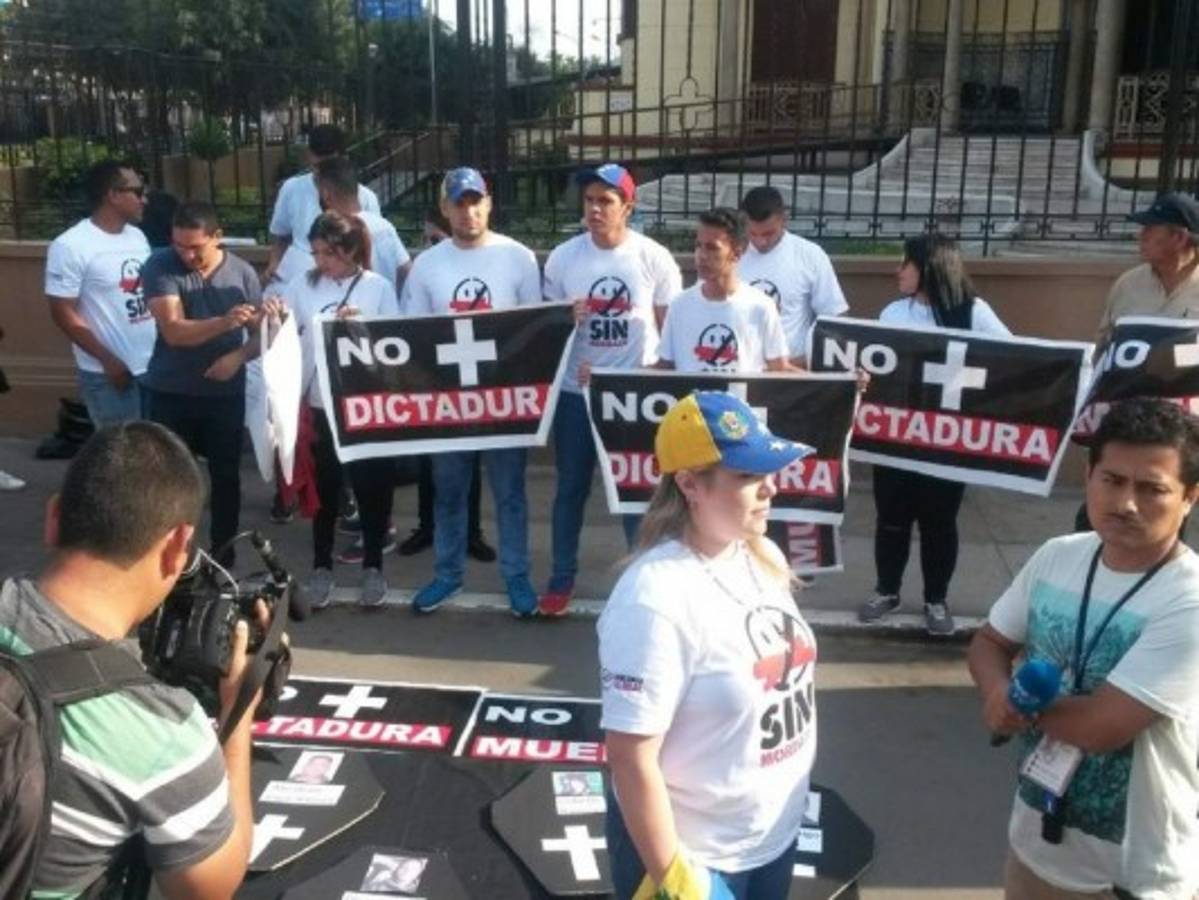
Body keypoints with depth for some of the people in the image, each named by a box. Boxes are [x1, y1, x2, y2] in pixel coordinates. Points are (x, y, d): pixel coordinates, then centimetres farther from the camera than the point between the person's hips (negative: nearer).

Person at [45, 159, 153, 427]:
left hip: (154, 366, 7)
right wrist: (108, 360, -16)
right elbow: (63, 313, -13)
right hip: (109, 374, -7)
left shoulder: (137, 236, 9)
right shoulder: (71, 246, -12)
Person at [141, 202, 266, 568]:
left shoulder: (242, 272, -5)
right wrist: (225, 322, -37)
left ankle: (223, 556, 24)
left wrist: (238, 357, -20)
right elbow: (174, 331, -21)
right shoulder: (160, 266, -11)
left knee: (226, 476, 10)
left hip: (226, 394, 1)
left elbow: (261, 332, 1)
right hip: (170, 393, -1)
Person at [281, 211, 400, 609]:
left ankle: (373, 567, 22)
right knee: (323, 488, 11)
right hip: (319, 404, 1)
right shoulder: (303, 285, 2)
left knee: (373, 488, 6)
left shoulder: (379, 287, -2)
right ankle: (321, 567, 25)